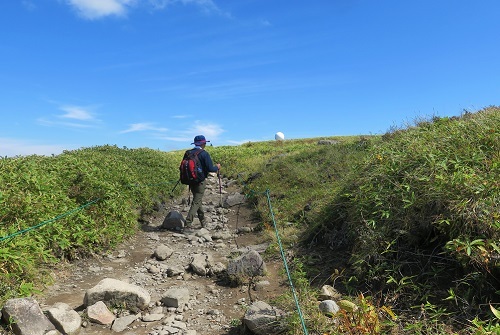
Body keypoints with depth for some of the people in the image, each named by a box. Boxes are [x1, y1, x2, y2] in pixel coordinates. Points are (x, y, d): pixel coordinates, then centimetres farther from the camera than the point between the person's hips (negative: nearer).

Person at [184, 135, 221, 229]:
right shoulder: (204, 154, -14)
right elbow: (210, 168, -17)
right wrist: (217, 167, 2)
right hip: (200, 181, -7)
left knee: (198, 200, 19)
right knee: (196, 202, -2)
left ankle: (203, 222, 30)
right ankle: (188, 223, -9)